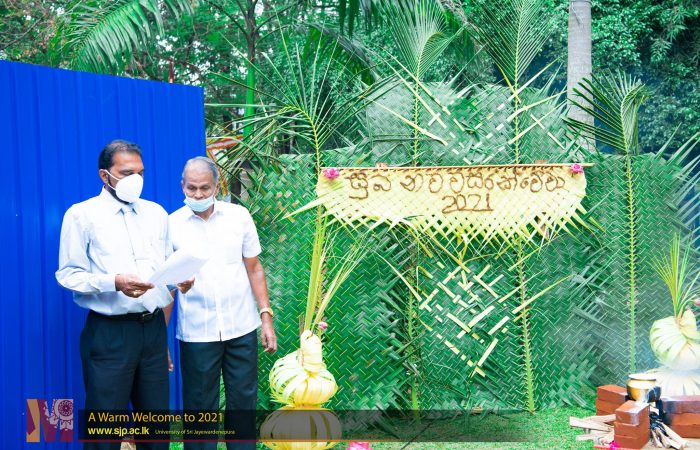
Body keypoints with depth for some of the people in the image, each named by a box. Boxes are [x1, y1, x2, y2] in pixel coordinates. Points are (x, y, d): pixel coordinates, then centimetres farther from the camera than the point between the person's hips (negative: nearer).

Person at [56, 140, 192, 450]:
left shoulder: (156, 213, 13)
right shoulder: (82, 215, -2)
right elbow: (69, 275, -6)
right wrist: (115, 282, -21)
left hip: (153, 328, 5)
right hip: (110, 332, -4)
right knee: (106, 424, 0)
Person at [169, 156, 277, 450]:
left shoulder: (239, 216, 1)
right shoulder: (172, 225, -2)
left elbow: (254, 269, 6)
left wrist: (266, 317, 1)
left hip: (242, 328, 1)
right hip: (196, 333, -1)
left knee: (243, 403, 10)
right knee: (200, 406, 7)